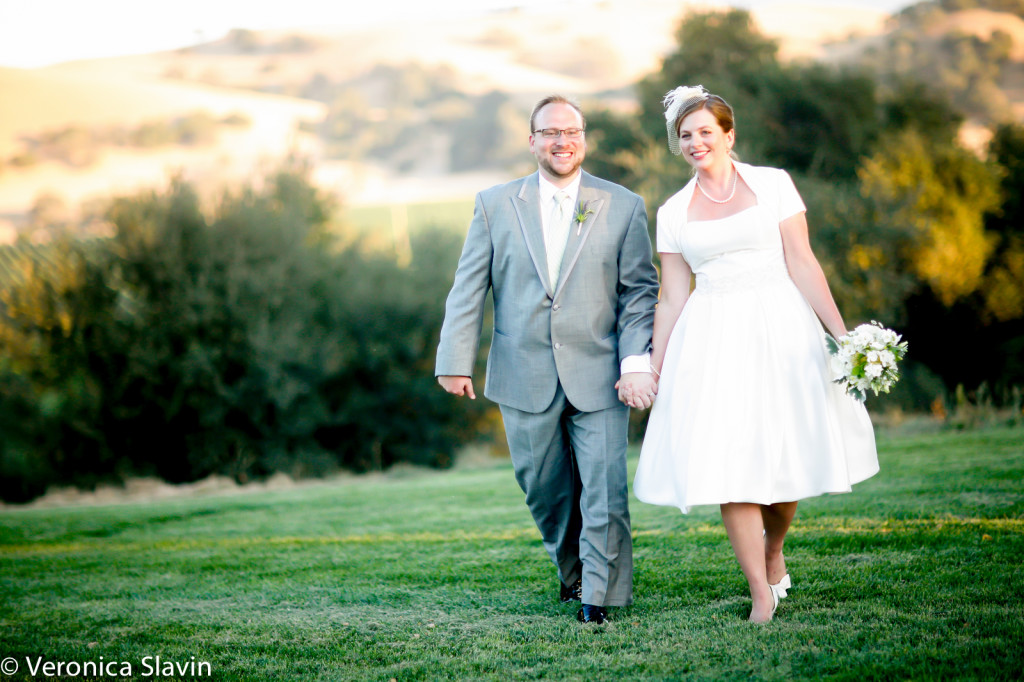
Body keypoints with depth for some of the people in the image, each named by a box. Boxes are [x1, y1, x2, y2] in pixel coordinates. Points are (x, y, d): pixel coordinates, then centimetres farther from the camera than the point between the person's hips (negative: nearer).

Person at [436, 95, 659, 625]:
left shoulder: (623, 207, 3)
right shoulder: (495, 205, 5)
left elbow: (639, 292, 2)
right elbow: (468, 288, 4)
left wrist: (637, 361, -9)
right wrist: (456, 361, -3)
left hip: (598, 376, -1)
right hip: (524, 379, 1)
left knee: (605, 492, -5)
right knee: (544, 490, 11)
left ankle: (601, 594, 11)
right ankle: (570, 568, 37)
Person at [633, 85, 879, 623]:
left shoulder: (772, 184, 3)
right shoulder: (673, 212, 9)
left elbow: (802, 264, 0)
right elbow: (673, 298, 11)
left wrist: (840, 332, -6)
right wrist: (652, 369, 7)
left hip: (778, 328, -1)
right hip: (712, 338, 1)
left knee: (783, 451, 1)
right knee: (728, 461, -7)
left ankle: (773, 550, 31)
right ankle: (762, 594, -2)